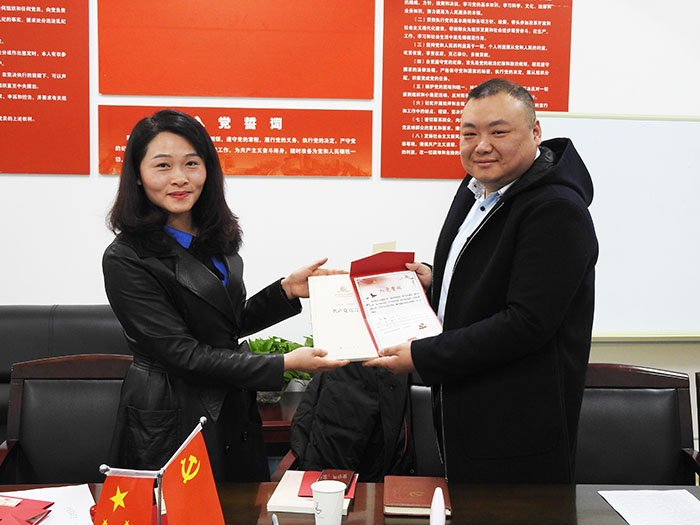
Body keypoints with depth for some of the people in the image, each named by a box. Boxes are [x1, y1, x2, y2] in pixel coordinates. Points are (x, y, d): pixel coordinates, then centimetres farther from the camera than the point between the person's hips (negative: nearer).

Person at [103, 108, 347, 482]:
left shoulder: (216, 240, 5)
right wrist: (284, 364, -22)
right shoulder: (126, 260, -18)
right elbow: (182, 354, -21)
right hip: (170, 428, -7)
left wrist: (288, 290, 1)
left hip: (236, 419, 7)